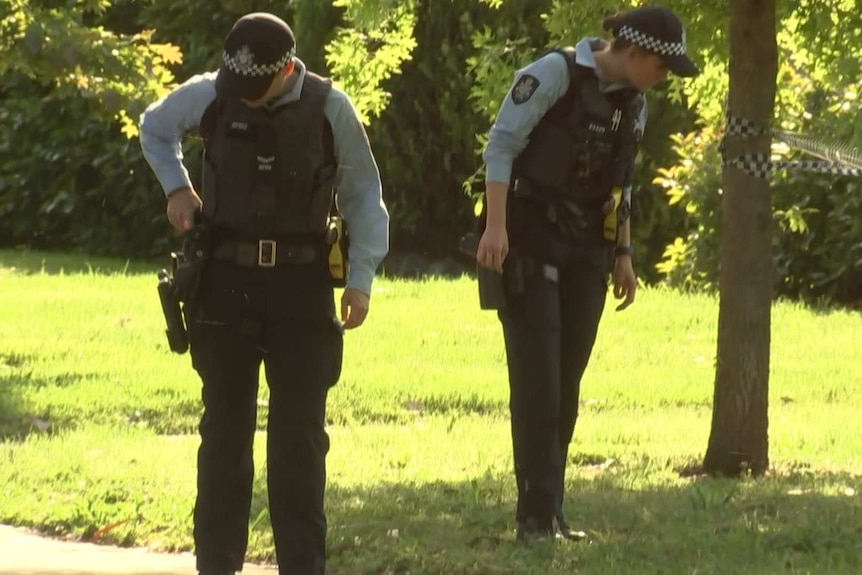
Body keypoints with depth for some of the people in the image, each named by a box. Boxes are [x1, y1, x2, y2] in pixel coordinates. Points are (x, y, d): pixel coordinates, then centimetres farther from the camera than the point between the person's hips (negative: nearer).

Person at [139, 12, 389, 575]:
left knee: (300, 434, 0)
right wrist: (176, 187, 4)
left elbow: (364, 197, 2)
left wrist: (361, 280, -5)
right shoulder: (209, 96, -3)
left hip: (301, 286, -1)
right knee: (225, 429, 6)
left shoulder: (329, 108, -8)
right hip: (226, 283, 1)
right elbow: (154, 127, 19)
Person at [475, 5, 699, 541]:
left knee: (566, 382, 4)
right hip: (530, 241, -7)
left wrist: (624, 254, 15)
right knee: (537, 377, -12)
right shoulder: (555, 73, -11)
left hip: (585, 250, 7)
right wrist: (495, 225, -22)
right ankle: (537, 515, -14)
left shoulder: (633, 104, 11)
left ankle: (549, 512, 9)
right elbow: (502, 145, -14)